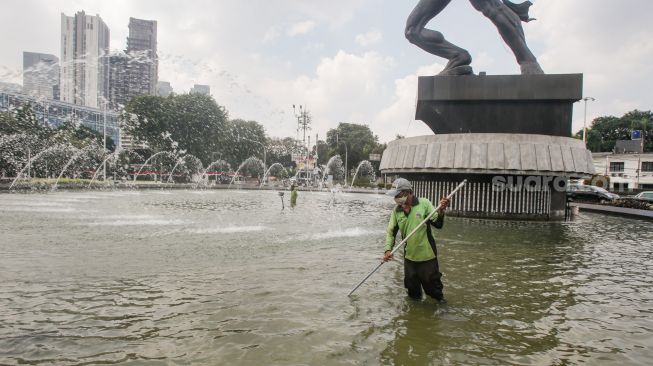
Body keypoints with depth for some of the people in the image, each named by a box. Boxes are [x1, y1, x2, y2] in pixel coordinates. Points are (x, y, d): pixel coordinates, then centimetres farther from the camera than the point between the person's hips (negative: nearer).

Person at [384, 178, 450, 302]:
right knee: (412, 288, 17)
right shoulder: (397, 210, -3)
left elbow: (437, 224, -10)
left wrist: (441, 211, -28)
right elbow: (391, 231, -1)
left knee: (431, 284, 9)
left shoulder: (424, 203, -12)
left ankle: (440, 300, 38)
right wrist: (388, 249, -15)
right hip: (409, 256, 4)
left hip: (427, 255, -3)